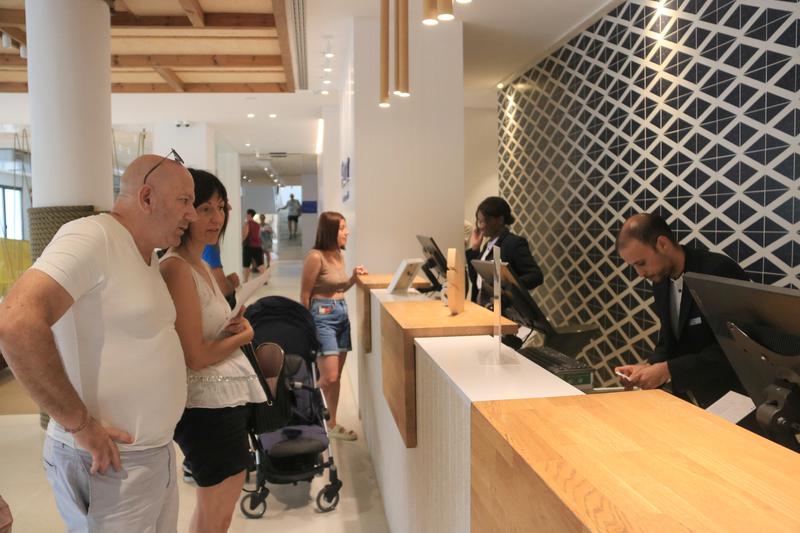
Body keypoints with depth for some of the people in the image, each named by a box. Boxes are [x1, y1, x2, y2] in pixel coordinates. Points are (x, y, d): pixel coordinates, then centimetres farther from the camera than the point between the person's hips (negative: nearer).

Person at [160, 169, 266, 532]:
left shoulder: (201, 265, 9)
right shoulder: (176, 268, -19)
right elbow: (195, 356, -21)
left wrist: (236, 325, -3)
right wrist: (243, 335, -6)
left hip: (228, 396, 9)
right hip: (208, 403, -9)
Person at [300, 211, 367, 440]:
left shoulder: (339, 255, 9)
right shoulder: (315, 257, -15)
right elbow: (304, 295, -11)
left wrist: (353, 277, 2)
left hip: (342, 313, 8)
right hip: (322, 316, -8)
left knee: (336, 376, 11)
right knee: (329, 377, -9)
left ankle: (331, 423, 21)